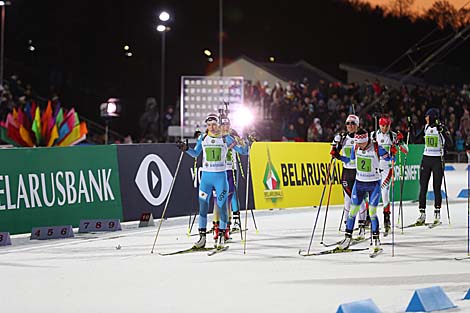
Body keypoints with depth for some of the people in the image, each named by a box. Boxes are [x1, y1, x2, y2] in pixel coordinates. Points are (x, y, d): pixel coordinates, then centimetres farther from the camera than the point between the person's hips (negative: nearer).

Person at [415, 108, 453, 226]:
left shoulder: (442, 128, -7)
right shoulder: (426, 127, 9)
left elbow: (450, 143, -16)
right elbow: (415, 139, 17)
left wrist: (442, 131, -27)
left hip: (437, 160, -5)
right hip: (426, 159, 5)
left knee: (436, 188, -1)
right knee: (423, 187, 0)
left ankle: (437, 214, 7)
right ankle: (422, 214, 4)